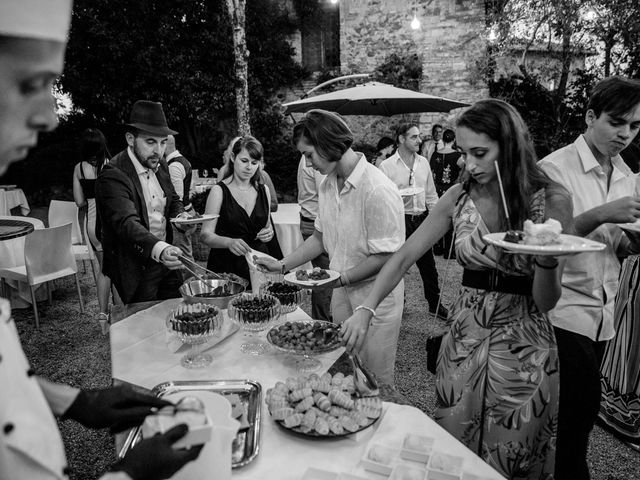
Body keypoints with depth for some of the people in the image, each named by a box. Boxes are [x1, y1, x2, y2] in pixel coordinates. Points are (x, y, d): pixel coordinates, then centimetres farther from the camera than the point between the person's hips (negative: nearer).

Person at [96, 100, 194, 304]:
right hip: (136, 270, -7)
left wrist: (180, 215, -5)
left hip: (166, 262, 7)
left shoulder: (159, 166, 4)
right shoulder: (113, 175, -19)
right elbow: (127, 223, -32)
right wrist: (160, 249, -49)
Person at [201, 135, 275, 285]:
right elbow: (206, 235, -14)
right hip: (225, 266, -3)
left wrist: (269, 233, -4)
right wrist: (229, 242, -33)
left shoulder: (263, 190, 7)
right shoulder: (219, 190, -7)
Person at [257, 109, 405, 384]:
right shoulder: (327, 185, 3)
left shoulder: (378, 190, -24)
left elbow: (385, 256, -21)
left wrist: (341, 278, -20)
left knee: (374, 379, 9)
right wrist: (283, 265, 7)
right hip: (341, 291, 7)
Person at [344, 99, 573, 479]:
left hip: (523, 348, -2)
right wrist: (366, 311, -15)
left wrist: (547, 259, -30)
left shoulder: (551, 200, -11)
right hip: (464, 339, 2)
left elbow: (546, 301, -10)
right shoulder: (460, 197, -4)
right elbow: (404, 257, -4)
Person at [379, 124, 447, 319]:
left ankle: (435, 304, 28)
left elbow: (431, 194, 15)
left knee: (428, 265, 12)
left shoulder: (423, 162, 10)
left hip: (421, 219, 5)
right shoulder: (387, 166, -7)